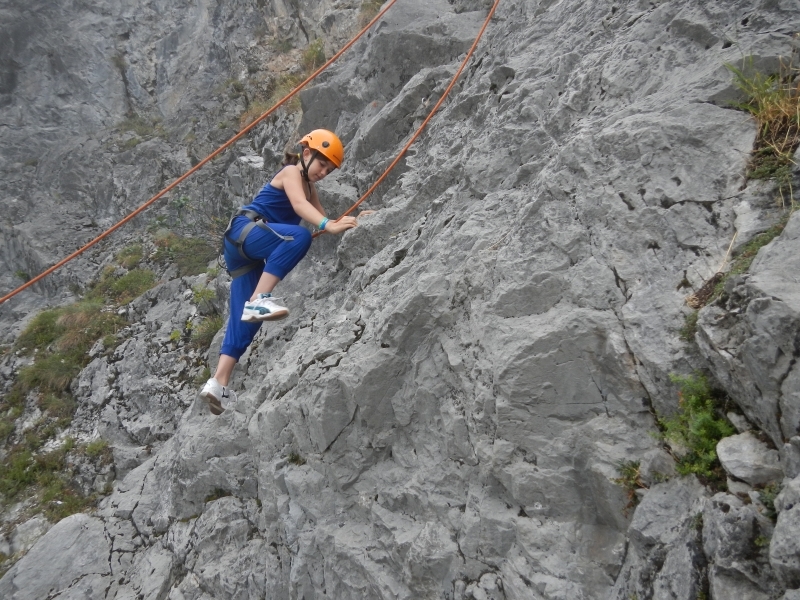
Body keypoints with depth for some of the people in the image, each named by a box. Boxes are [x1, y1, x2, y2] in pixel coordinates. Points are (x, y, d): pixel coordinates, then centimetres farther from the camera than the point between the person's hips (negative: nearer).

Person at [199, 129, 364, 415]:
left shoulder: (309, 187, 25)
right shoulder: (291, 171, -2)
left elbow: (321, 218, 16)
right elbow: (298, 204, -22)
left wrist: (352, 221, 1)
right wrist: (329, 226, -37)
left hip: (248, 249, 9)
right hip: (244, 231, -9)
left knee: (245, 318, 1)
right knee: (298, 236, -35)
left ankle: (218, 383, -1)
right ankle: (259, 299, -40)